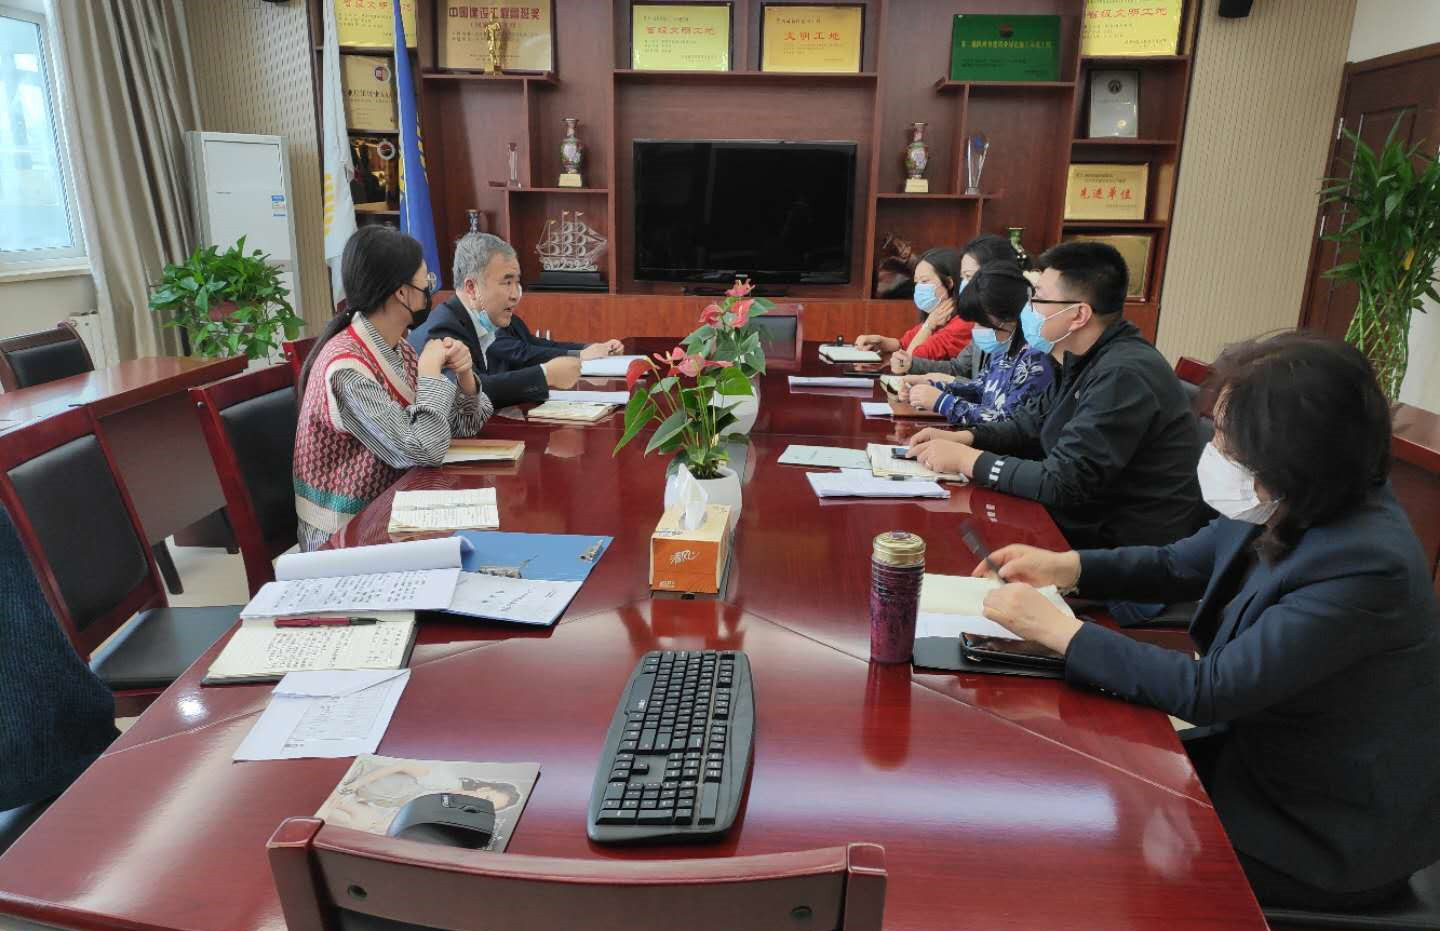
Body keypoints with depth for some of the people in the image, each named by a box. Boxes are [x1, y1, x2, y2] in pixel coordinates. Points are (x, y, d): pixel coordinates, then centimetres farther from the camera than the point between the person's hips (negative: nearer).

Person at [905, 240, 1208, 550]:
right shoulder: (1086, 360, 6)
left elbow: (1061, 483, -26)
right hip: (1090, 520, 8)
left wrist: (965, 459, -18)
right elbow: (1032, 423, 16)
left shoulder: (1123, 376, -25)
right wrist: (964, 438, -1)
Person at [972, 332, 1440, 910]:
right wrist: (1064, 566, -3)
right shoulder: (1283, 511, -8)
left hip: (1328, 837, -7)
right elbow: (1178, 564, 9)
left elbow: (1208, 690, -32)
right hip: (1262, 748, 7)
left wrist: (1055, 628, -28)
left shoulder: (1363, 568, -33)